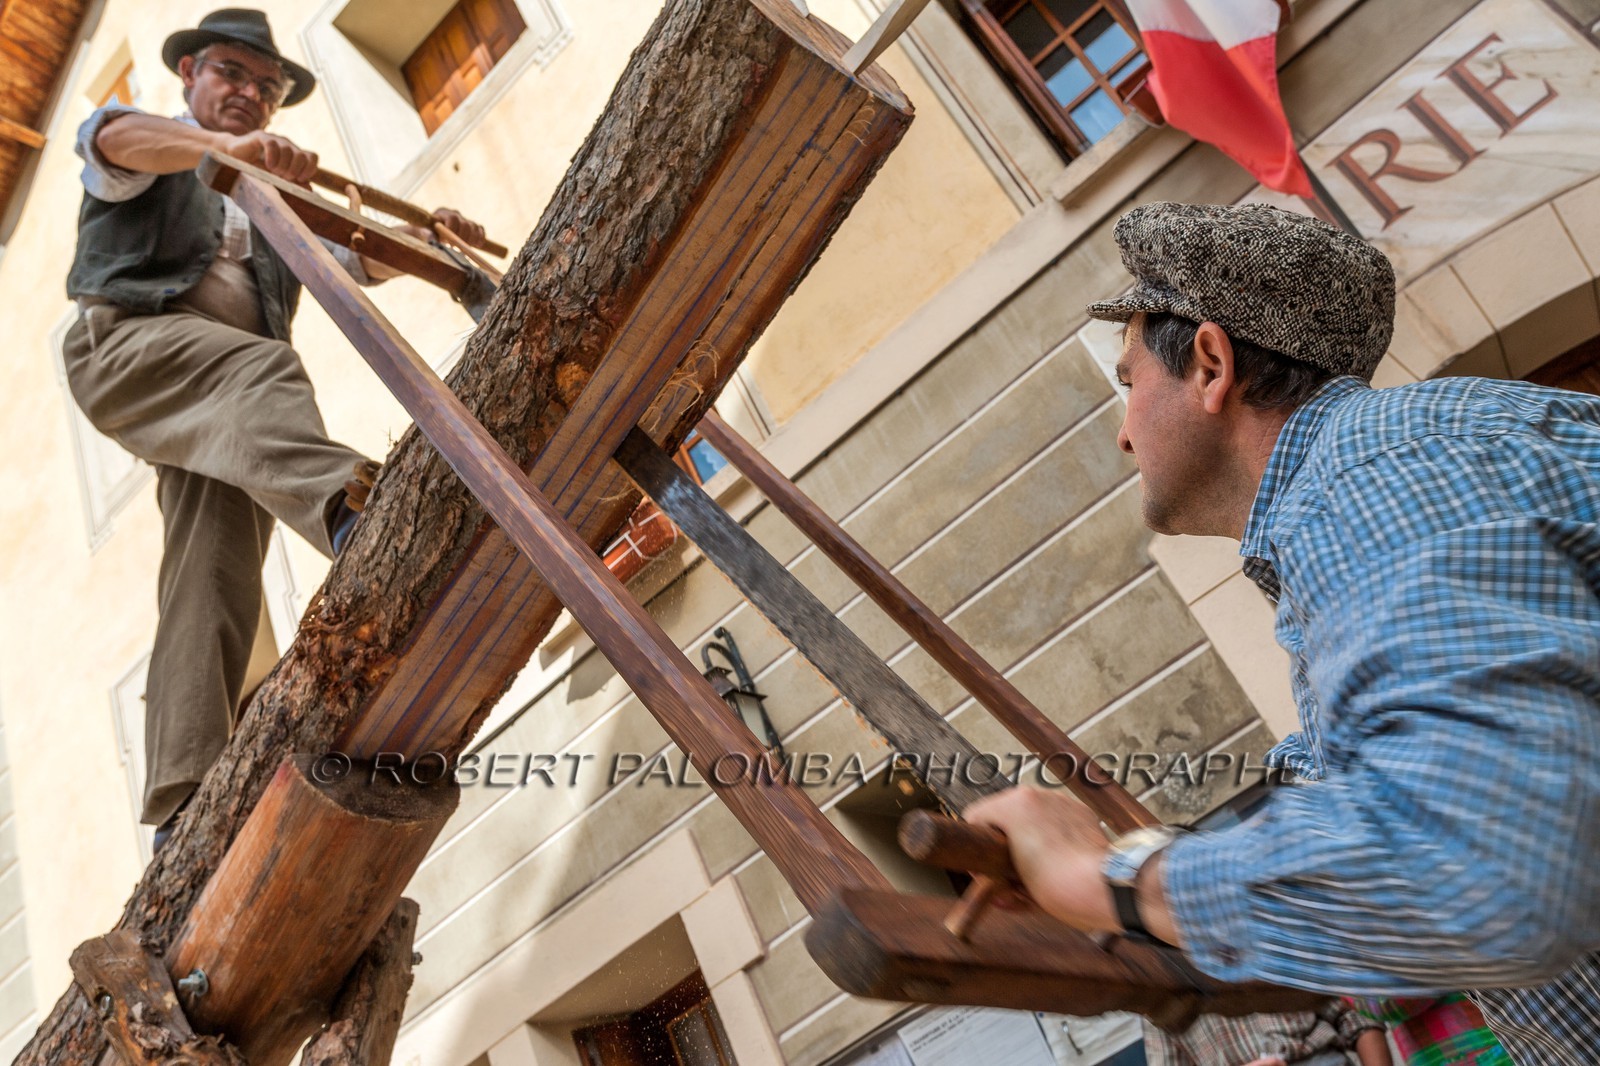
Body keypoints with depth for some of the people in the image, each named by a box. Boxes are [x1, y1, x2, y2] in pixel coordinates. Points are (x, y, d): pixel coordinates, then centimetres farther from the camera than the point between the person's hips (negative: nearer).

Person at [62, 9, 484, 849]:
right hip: (132, 340, -4)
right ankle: (348, 507, -69)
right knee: (258, 364, -38)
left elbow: (356, 260, 24)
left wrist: (425, 240, 2)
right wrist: (225, 145, -28)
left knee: (215, 578, -15)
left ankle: (183, 815, -24)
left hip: (221, 405, 4)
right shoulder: (142, 149, 21)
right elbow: (113, 138, -6)